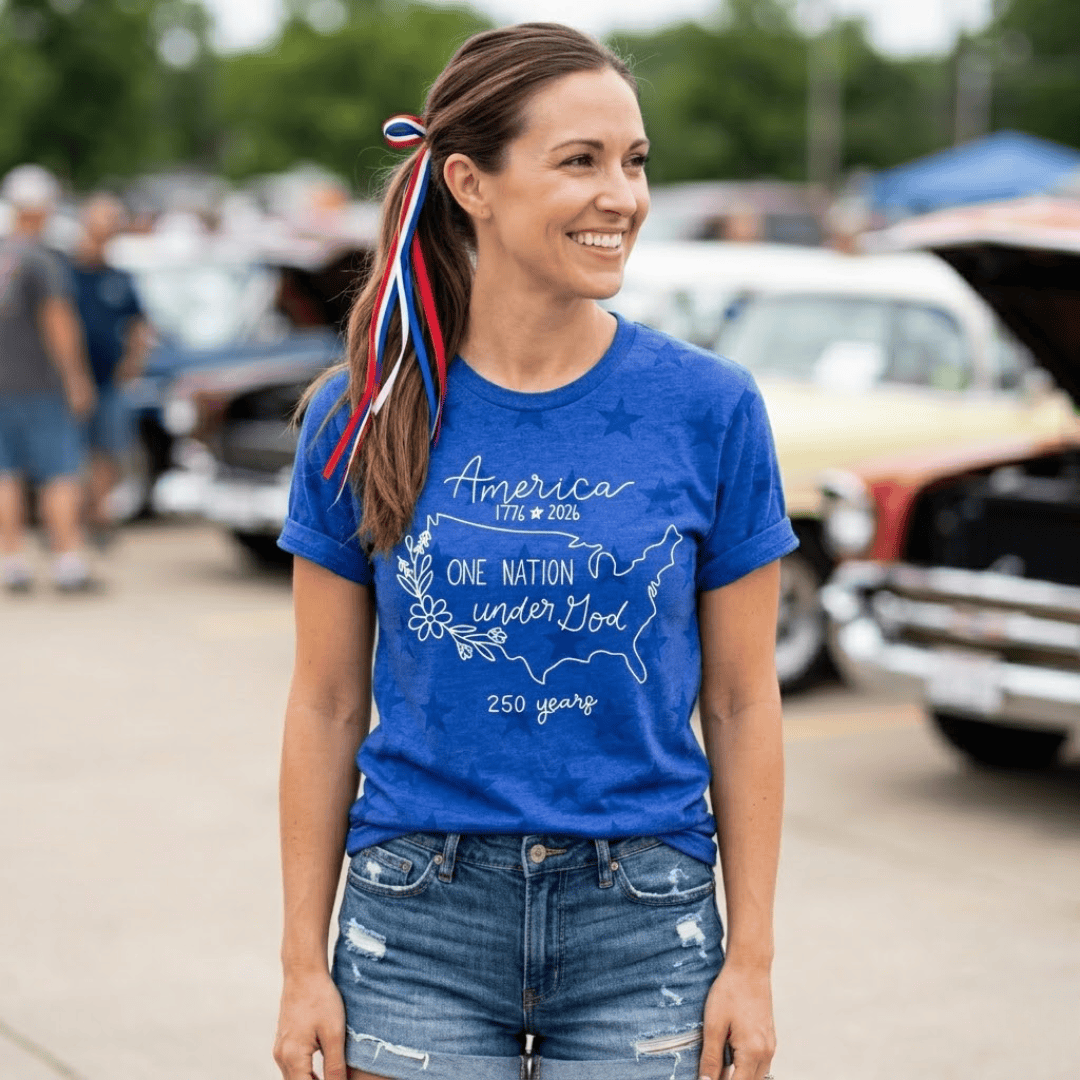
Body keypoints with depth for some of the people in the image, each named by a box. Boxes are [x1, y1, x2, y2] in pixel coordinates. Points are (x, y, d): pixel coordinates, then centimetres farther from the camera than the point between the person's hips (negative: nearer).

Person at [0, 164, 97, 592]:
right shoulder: (42, 260, -14)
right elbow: (58, 322, -18)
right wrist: (76, 380, -12)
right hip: (41, 382, -6)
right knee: (61, 474, -1)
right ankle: (69, 562, -4)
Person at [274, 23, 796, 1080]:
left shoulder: (709, 407, -4)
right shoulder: (362, 417, -3)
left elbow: (742, 703, 0)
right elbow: (326, 704, 2)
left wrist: (750, 960, -1)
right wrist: (304, 963, 2)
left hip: (640, 926, 0)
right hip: (419, 923, 0)